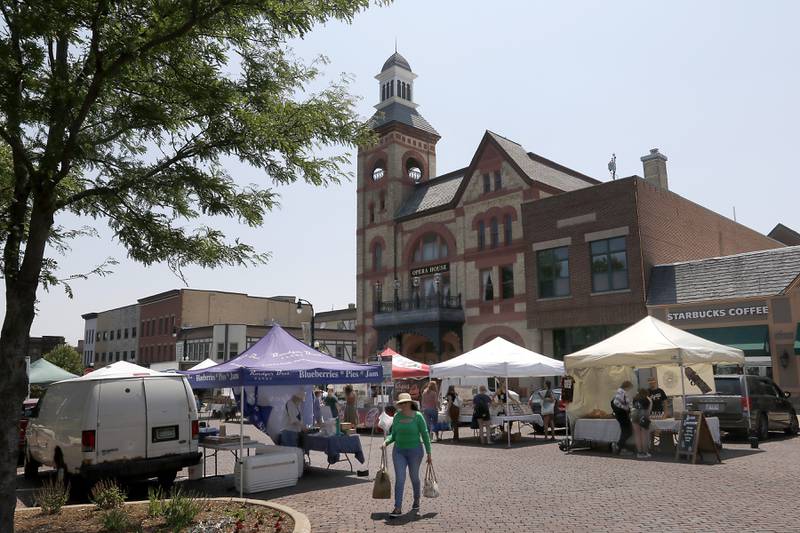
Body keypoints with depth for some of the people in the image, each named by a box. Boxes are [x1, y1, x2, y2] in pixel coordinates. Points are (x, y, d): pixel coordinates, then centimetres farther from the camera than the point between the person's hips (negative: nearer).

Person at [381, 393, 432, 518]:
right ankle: (398, 508, -3)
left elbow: (425, 435, -6)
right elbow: (393, 434, 10)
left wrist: (429, 454, -5)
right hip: (399, 451, 2)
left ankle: (416, 501, 37)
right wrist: (386, 442, -10)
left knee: (414, 478, 13)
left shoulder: (418, 416, -10)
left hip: (415, 451, -2)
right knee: (399, 479, -5)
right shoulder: (397, 416, 1)